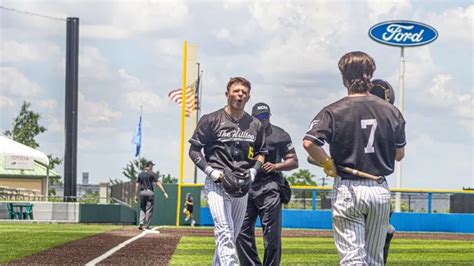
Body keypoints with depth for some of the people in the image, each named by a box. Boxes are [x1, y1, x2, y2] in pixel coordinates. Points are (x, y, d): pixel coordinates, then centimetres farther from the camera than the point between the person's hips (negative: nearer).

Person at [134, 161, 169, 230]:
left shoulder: (140, 174, 11)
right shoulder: (152, 173, -4)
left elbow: (137, 185, 10)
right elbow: (158, 183, -11)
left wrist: (136, 195, 14)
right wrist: (164, 192, -13)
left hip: (142, 192, 5)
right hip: (150, 192, -4)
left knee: (142, 209, 13)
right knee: (149, 209, 1)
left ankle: (141, 222, -7)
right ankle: (146, 226, 1)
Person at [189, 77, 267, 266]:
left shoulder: (255, 125, 10)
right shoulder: (211, 120, -2)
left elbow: (261, 153, 20)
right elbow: (194, 151, -1)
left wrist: (253, 171, 0)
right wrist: (212, 172, -13)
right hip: (216, 184, -5)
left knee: (232, 235, 8)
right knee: (225, 231, -20)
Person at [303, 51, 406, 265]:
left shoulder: (334, 111, -7)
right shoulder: (391, 111, 4)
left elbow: (309, 142, -21)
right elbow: (400, 154, 12)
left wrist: (328, 165, -7)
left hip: (348, 189, -3)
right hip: (380, 190, 4)